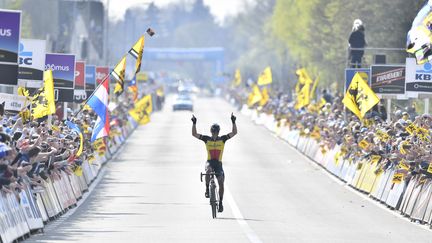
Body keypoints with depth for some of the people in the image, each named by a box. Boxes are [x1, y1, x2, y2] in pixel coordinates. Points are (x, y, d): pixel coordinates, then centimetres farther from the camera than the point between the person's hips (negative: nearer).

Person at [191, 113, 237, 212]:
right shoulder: (207, 139, 2)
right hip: (209, 162, -1)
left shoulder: (222, 139, 2)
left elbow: (234, 132, -4)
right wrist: (194, 123, -13)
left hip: (218, 163, 1)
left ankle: (220, 202, 5)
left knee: (221, 183, -8)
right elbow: (194, 134, -3)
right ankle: (207, 189, -21)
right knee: (208, 171, -37)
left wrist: (233, 122, -15)